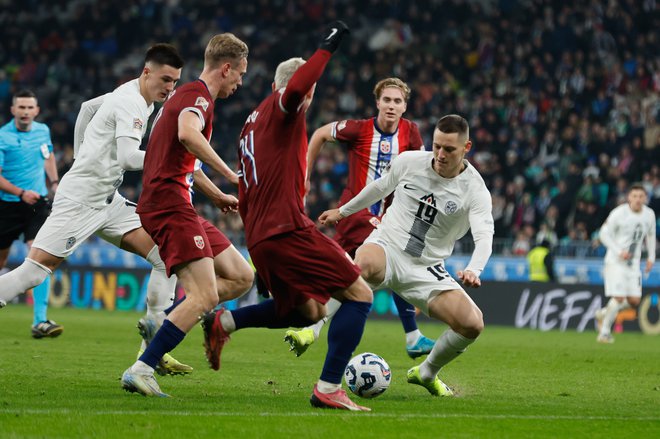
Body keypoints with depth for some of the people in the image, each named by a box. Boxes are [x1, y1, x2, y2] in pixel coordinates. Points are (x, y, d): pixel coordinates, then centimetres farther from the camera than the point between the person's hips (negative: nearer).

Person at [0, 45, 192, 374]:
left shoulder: (136, 97, 13)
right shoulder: (132, 104, -16)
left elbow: (88, 108, 28)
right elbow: (128, 158, -28)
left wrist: (82, 157, 30)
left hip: (107, 202, 10)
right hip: (79, 201, -10)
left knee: (167, 257, -2)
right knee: (33, 272, -15)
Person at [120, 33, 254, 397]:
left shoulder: (190, 94, 23)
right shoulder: (198, 95, -9)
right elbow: (188, 134, -33)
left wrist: (217, 196, 39)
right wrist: (229, 174, -29)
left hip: (178, 207, 10)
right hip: (169, 206, -10)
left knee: (241, 277, 8)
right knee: (205, 295, -18)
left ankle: (162, 323, 5)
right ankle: (140, 370, -18)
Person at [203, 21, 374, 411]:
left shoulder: (252, 124, 25)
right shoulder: (280, 109, -1)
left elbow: (243, 197, 28)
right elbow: (296, 89, -28)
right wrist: (327, 47, -18)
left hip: (259, 239, 9)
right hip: (288, 229, -9)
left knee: (308, 311, 23)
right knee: (359, 294, -7)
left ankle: (224, 322, 15)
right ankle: (328, 389, -16)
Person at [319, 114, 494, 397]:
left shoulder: (474, 190, -10)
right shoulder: (409, 162, -3)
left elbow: (484, 235, -25)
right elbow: (381, 187, 18)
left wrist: (473, 270, -46)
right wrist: (343, 211, 30)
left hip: (426, 270, 1)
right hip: (386, 246, -1)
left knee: (472, 324, -18)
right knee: (364, 264, -41)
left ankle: (426, 373, 11)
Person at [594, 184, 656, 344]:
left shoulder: (649, 214, 2)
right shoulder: (619, 213, -14)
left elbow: (650, 235, 19)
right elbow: (604, 234, -10)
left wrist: (651, 257, 12)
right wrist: (619, 252, -19)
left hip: (634, 263, 6)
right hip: (615, 261, -6)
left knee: (634, 300, -1)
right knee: (619, 297, -13)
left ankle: (603, 314, 22)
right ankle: (604, 332, 3)